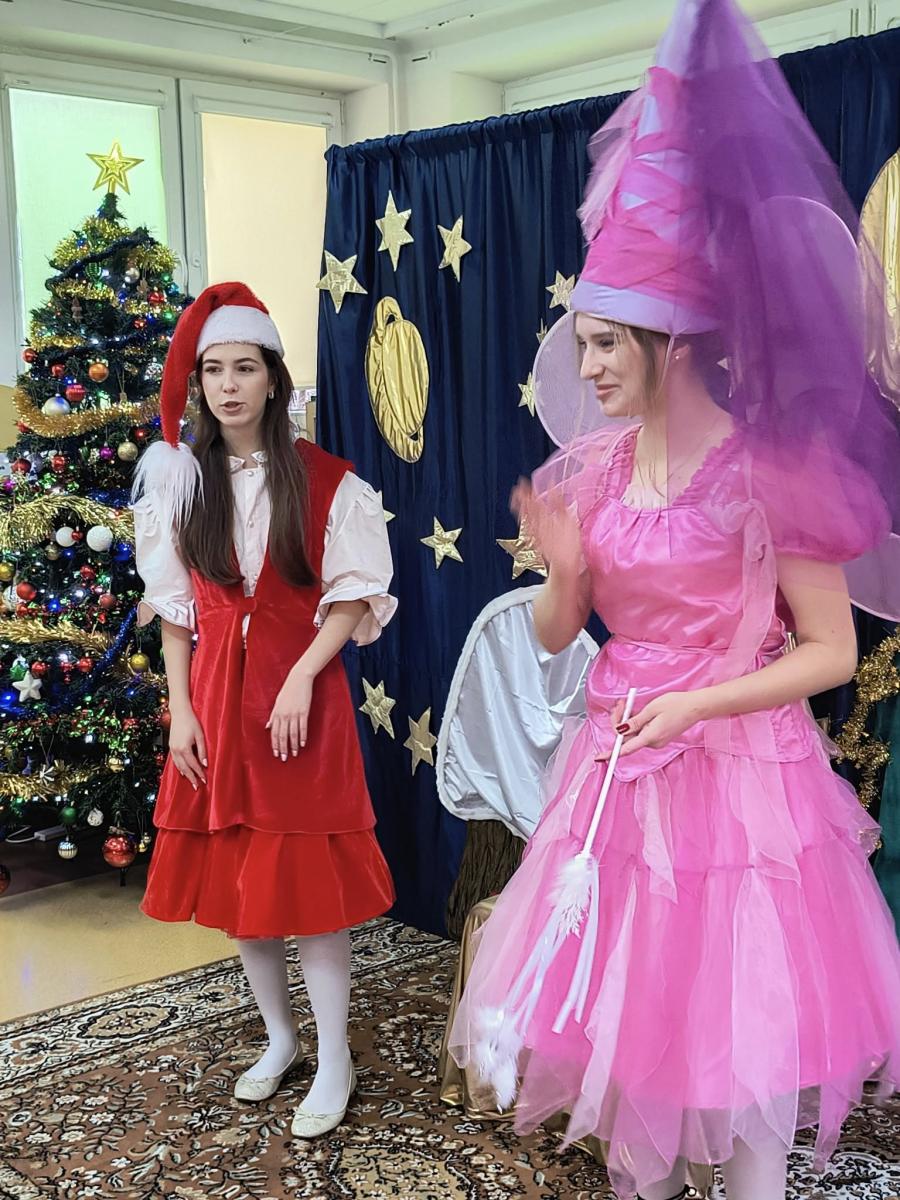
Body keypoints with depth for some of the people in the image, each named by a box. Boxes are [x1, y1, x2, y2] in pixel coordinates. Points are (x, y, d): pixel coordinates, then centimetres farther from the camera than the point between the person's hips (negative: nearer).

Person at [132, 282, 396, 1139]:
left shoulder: (323, 479, -4)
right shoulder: (179, 480, 6)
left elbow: (354, 594, -5)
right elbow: (173, 605, 7)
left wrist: (301, 676, -16)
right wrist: (181, 708, 1)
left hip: (301, 691, -4)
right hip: (214, 692, 4)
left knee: (306, 875, -2)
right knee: (230, 872, 11)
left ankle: (335, 1060, 13)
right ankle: (279, 1037, 29)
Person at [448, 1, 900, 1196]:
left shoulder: (768, 472, -15)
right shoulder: (594, 465, 1)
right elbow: (555, 634, 6)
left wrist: (697, 701, -21)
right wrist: (561, 565, -14)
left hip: (739, 771, -5)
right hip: (619, 764, 6)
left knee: (738, 1012, 7)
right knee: (621, 993, 16)